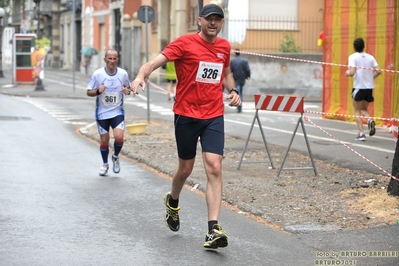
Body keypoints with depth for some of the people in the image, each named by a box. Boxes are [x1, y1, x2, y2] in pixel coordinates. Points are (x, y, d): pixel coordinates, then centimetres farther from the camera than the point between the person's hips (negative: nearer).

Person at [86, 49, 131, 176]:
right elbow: (89, 92, -3)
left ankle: (115, 157, 14)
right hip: (102, 113, 0)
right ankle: (105, 164, 31)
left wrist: (127, 91, -11)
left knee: (119, 137, -17)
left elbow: (128, 87, 12)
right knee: (104, 141, 6)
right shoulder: (97, 74, -9)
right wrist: (98, 91, -24)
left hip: (117, 112, 0)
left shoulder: (123, 74, -4)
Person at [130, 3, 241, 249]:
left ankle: (213, 229, -14)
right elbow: (156, 62, -18)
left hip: (214, 116, 3)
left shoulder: (224, 47, 7)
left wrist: (233, 91, 7)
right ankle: (173, 202, 45)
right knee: (186, 168, 11)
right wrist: (141, 77, -38)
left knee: (214, 168, -12)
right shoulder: (185, 43, -8)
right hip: (186, 115, -2)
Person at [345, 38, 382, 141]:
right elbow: (378, 71, 1)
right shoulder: (370, 57, 7)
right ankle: (370, 120, -11)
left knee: (357, 111, 7)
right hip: (369, 87, 4)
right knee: (364, 109, 20)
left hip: (358, 87, -4)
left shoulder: (353, 57, -6)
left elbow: (352, 72, -17)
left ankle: (361, 133, -2)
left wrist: (347, 73, 4)